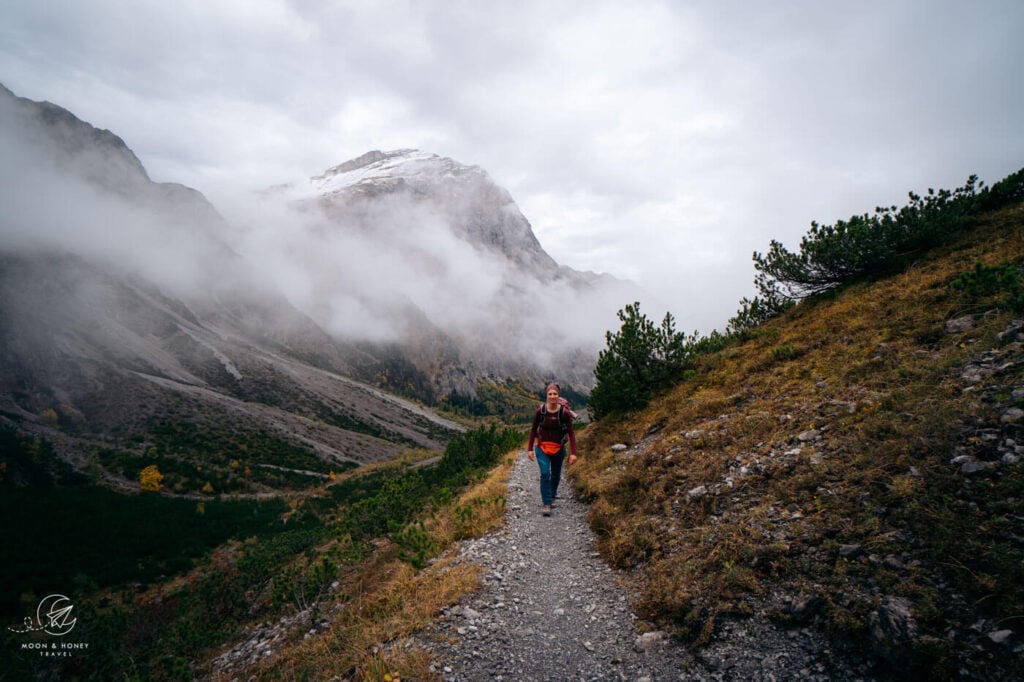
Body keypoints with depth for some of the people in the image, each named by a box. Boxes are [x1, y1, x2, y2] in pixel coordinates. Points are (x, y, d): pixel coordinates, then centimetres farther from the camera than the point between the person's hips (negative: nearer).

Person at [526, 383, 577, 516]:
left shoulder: (564, 412, -14)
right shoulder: (540, 411, -12)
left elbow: (571, 433, -11)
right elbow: (533, 430, 0)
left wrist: (573, 453, -17)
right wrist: (530, 448, -2)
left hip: (558, 449, 1)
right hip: (542, 447, -1)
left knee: (556, 474, 16)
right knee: (545, 474, -14)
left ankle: (551, 496, 43)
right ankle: (546, 504, -9)